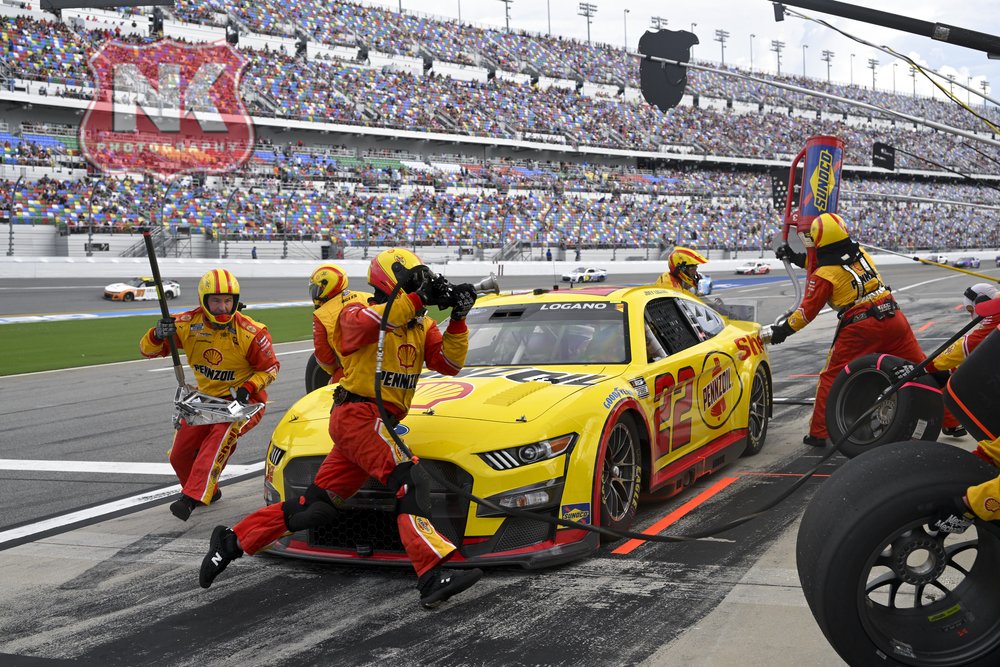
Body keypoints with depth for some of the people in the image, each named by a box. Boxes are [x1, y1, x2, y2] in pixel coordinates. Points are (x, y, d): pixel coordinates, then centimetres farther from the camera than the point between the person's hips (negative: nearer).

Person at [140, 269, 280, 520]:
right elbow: (148, 350, -5)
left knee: (222, 433, -35)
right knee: (180, 456, 5)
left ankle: (192, 498, -41)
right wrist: (157, 335, -29)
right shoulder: (189, 324, -10)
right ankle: (209, 491, 35)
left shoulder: (251, 333, -17)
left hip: (242, 400, -5)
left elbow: (270, 367, -5)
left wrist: (247, 389, -23)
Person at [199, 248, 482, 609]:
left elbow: (449, 363, 7)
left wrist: (458, 319, -6)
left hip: (375, 423, 8)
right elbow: (363, 323, -29)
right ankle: (433, 577, -36)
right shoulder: (357, 312, -4)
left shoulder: (421, 326, 17)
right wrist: (418, 299, -31)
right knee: (410, 481, -26)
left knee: (316, 508, 9)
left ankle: (231, 542, 20)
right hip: (358, 413, -8)